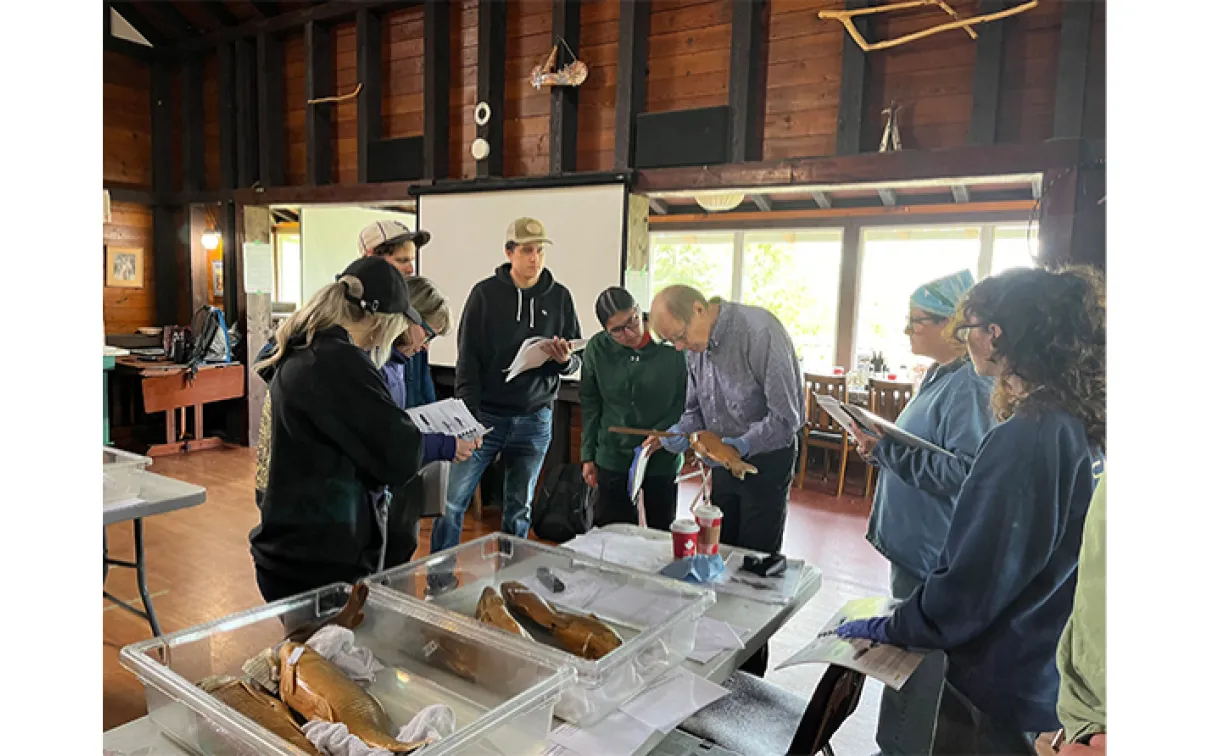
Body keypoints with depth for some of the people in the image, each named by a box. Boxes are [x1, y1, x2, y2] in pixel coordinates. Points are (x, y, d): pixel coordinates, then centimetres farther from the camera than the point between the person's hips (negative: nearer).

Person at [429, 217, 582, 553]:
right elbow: (467, 357, -3)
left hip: (534, 419, 2)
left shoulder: (559, 297, 5)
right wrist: (469, 413, -13)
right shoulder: (486, 293, -1)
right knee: (452, 499, -2)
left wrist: (564, 360, -15)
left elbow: (577, 360, 9)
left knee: (519, 509, 10)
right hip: (486, 413, -1)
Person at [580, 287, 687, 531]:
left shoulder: (672, 345, -15)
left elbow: (686, 401, -6)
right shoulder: (597, 348, -6)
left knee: (662, 535, 12)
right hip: (613, 459, 2)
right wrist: (587, 455, 5)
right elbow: (590, 405, 4)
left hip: (663, 460, -1)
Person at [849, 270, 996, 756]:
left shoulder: (970, 387, -21)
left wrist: (887, 447, -25)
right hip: (912, 543, 10)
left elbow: (963, 473, -29)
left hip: (934, 556, -10)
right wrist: (880, 446, 6)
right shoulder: (939, 377, 10)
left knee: (918, 662, 4)